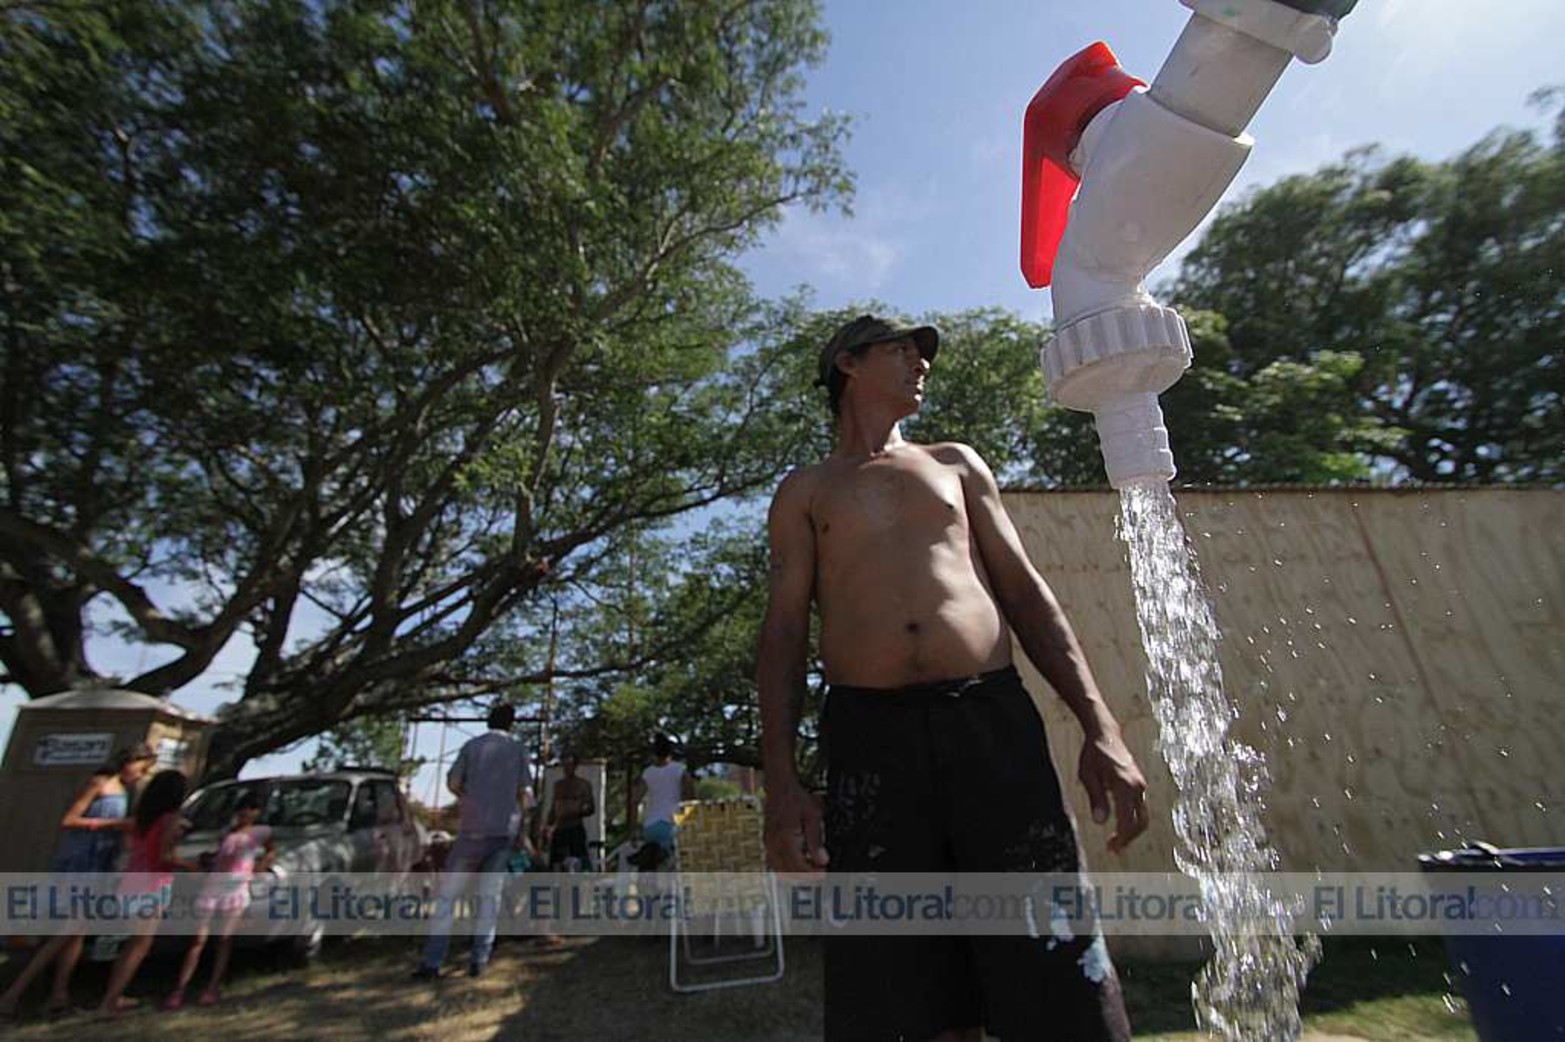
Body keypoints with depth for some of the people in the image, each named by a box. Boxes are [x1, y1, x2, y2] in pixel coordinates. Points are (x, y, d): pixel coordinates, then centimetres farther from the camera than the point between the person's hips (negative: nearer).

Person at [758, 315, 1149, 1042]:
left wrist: (1099, 723, 3)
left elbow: (1024, 591, 15)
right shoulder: (804, 493, 15)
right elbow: (784, 632, 7)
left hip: (995, 722, 2)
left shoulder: (956, 464, 22)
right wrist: (780, 779, -6)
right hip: (870, 736, -1)